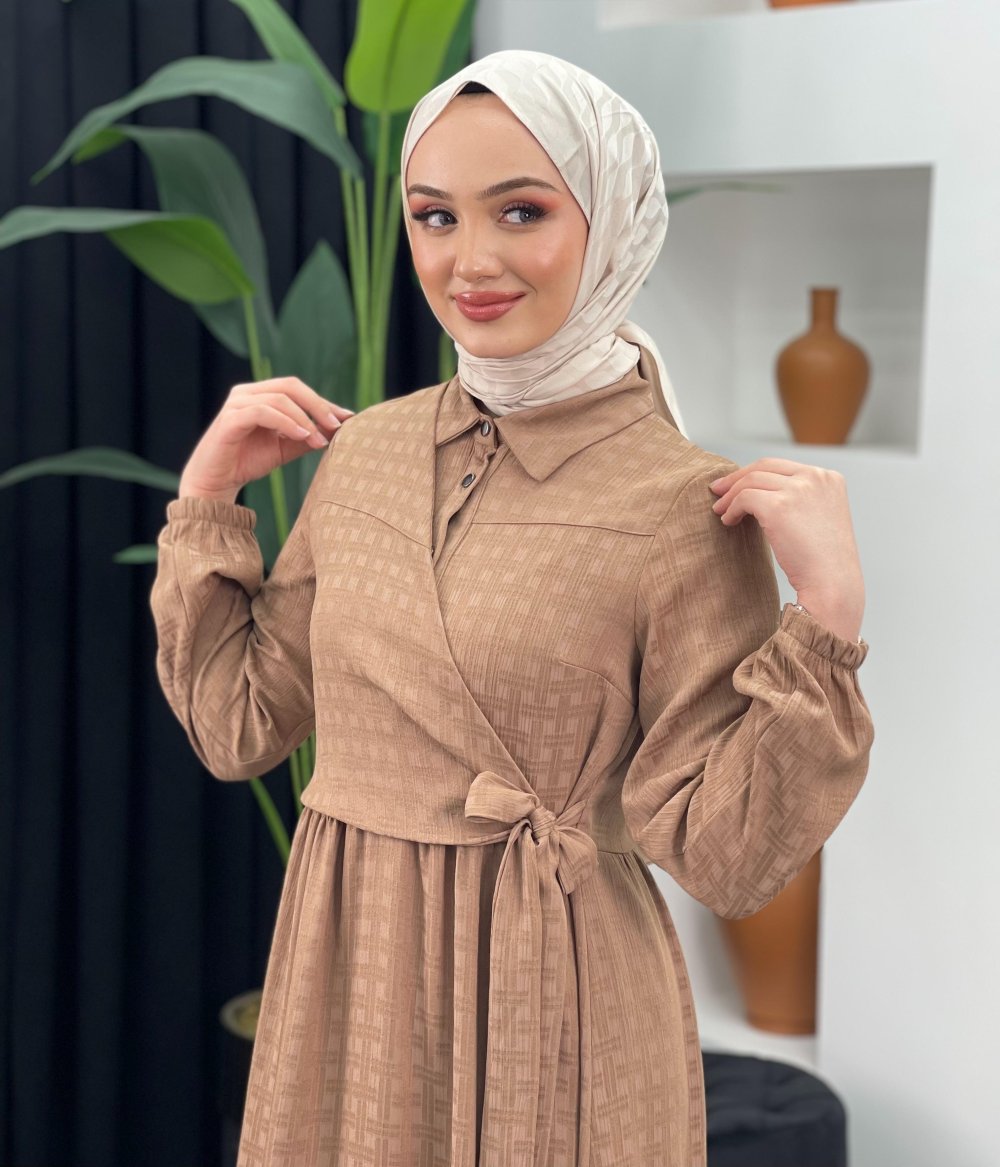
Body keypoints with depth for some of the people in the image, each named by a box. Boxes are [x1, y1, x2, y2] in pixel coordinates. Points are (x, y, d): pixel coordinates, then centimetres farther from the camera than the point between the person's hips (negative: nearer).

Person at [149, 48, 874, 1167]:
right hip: (344, 976, 5)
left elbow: (724, 859, -15)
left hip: (550, 997, -4)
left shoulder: (689, 508, -14)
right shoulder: (363, 449, 1)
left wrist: (828, 617, -24)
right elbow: (237, 723, 6)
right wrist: (206, 493, 2)